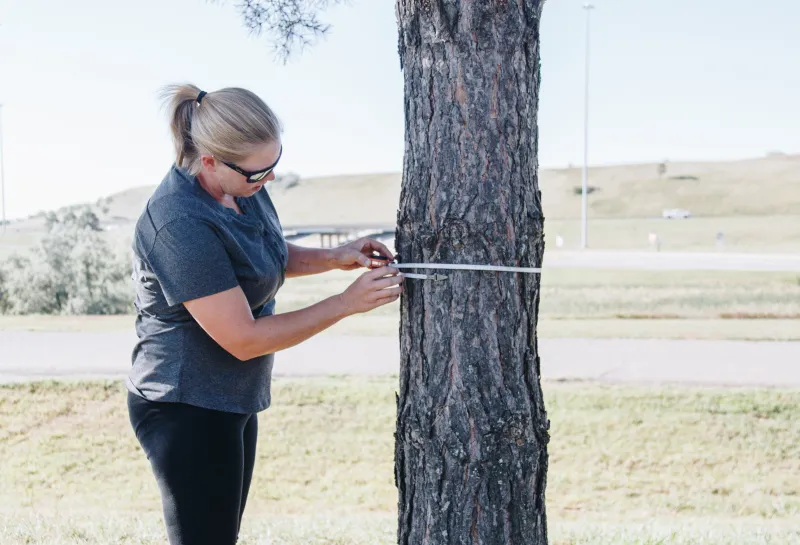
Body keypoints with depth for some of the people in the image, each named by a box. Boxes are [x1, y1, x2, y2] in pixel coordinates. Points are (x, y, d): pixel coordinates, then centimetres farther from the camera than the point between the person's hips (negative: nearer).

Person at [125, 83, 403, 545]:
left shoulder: (241, 186, -1)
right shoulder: (181, 227, -28)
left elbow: (268, 258, 19)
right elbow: (243, 339, -25)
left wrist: (333, 258, 0)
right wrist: (345, 304, -20)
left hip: (232, 401, 9)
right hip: (187, 408, -9)